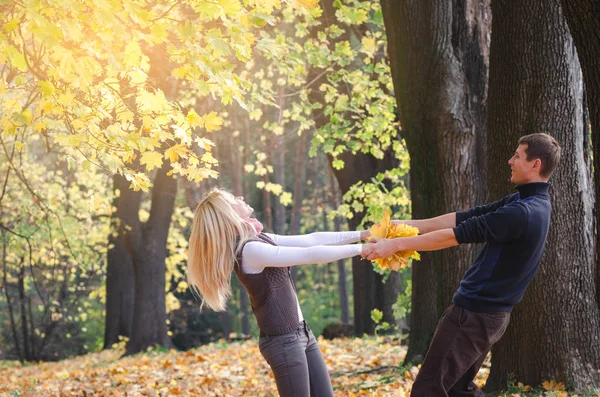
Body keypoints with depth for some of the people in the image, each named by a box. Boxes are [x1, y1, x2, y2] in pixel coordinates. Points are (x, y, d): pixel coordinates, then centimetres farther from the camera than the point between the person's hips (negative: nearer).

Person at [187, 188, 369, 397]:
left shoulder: (260, 239, 9)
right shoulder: (249, 250, -19)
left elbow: (310, 239, 9)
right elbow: (311, 254, -20)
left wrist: (361, 234, 5)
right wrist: (361, 249, -13)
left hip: (302, 332, 9)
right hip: (283, 341, -9)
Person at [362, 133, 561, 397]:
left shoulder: (523, 213, -23)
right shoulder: (528, 202, 9)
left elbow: (457, 235, -22)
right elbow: (468, 217, 8)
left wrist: (395, 245, -18)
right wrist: (409, 224, 5)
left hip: (475, 314, -10)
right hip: (490, 313, 10)